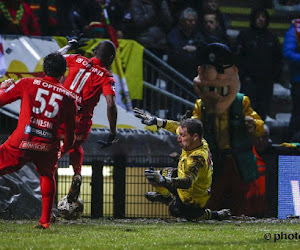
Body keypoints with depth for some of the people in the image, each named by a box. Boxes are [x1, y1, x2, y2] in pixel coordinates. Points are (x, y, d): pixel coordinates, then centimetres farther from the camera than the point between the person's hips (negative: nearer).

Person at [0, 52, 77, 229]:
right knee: (47, 176, 33)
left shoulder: (28, 84, 5)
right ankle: (45, 220, 30)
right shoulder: (69, 97, 11)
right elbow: (70, 133, 18)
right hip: (48, 148, 2)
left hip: (21, 145, -2)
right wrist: (64, 149, 39)